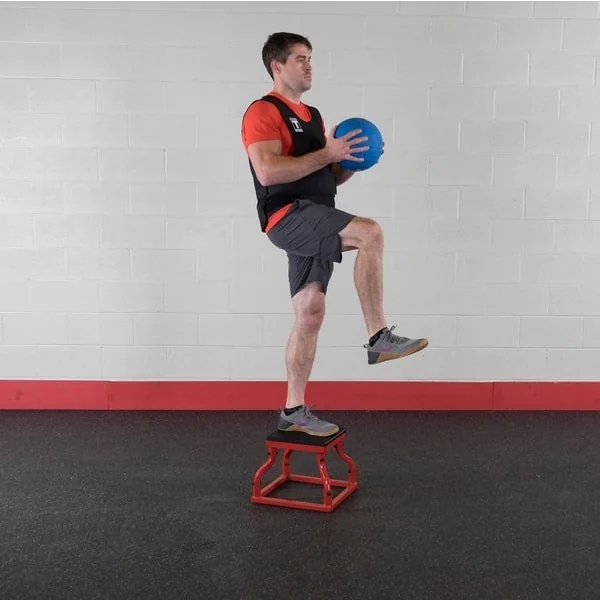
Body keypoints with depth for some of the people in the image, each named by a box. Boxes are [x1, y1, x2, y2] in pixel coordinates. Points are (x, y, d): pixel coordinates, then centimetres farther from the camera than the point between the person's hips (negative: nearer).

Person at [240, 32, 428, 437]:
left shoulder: (312, 116, 22)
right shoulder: (263, 112, -6)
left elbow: (326, 178, 25)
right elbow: (267, 172, -21)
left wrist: (350, 162, 5)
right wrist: (327, 153, -20)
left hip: (314, 220, 9)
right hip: (288, 217, -9)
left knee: (310, 313, 6)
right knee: (371, 234, -27)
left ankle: (294, 411, 14)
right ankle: (379, 338, -20)